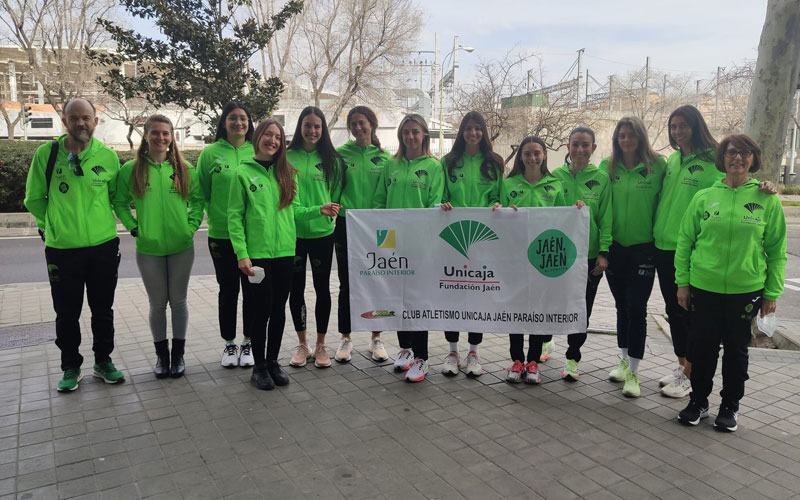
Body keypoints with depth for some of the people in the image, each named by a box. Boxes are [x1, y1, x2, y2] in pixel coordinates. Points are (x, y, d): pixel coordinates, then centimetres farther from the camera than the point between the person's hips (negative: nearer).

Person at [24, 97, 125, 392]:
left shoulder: (108, 156, -2)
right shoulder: (46, 154, -4)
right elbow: (34, 199, 7)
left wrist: (99, 219, 8)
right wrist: (56, 223, 8)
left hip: (104, 246, 1)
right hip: (62, 248, -1)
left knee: (103, 310, 13)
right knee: (67, 313, 10)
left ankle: (103, 362, 29)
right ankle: (71, 367, 27)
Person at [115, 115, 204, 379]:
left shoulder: (184, 168, 1)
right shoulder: (131, 169, -2)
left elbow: (198, 199, 9)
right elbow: (120, 203, 7)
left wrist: (192, 225, -2)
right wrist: (133, 227, -4)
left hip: (181, 247, 1)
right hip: (149, 248, 0)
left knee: (178, 301, 10)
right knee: (157, 303, 10)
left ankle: (178, 354, 24)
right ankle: (161, 355, 25)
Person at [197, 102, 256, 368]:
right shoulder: (210, 153, 1)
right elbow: (202, 192, 4)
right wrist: (213, 216, -4)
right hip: (221, 234, 0)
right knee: (228, 289, 10)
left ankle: (249, 342, 24)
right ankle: (229, 343, 25)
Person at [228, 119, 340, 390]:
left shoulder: (288, 173, 11)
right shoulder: (244, 172, -1)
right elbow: (234, 217, -4)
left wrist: (319, 210, -4)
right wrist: (242, 254, -12)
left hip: (285, 252, 4)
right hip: (257, 253, -3)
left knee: (278, 309, 10)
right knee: (262, 309, 2)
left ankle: (273, 362, 26)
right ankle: (259, 366, 19)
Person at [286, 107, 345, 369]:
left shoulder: (331, 159, 3)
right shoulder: (287, 157, 1)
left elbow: (336, 193, 7)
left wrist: (329, 211, -3)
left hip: (322, 232, 0)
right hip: (293, 232, 0)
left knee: (322, 288, 7)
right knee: (296, 288, 8)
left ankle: (321, 345, 21)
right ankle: (302, 344, 24)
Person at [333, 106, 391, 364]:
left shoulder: (384, 157, 5)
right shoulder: (341, 154, 2)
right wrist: (344, 207, -12)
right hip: (346, 226, -1)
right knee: (347, 285, 6)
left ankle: (376, 339, 21)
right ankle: (346, 339, 20)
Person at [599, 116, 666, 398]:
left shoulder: (657, 166, -4)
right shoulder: (608, 167, 4)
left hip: (643, 248, -3)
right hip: (615, 246, 3)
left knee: (637, 308, -2)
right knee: (622, 306, 14)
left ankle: (633, 372, 7)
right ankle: (625, 360, 30)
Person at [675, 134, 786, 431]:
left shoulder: (768, 200, -1)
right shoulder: (704, 197, 1)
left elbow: (776, 251, 1)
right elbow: (684, 242, 4)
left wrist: (772, 292, -1)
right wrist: (682, 282, -1)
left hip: (746, 290, 0)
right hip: (703, 288, 1)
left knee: (737, 350, 11)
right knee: (702, 348, 9)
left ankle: (730, 407, 29)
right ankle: (698, 401, 26)